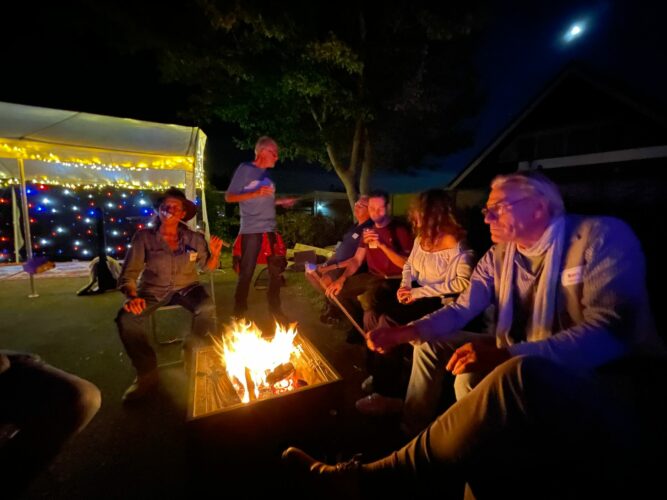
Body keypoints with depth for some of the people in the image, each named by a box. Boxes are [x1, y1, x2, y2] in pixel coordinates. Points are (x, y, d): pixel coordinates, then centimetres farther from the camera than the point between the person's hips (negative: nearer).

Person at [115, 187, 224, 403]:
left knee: (208, 309, -30)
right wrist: (132, 296, -27)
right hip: (152, 291, 0)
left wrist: (215, 253, -14)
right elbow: (128, 273, -7)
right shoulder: (144, 237, -6)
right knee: (126, 319, -27)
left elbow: (209, 266, 9)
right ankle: (147, 373, -4)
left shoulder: (194, 238, -2)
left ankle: (192, 354, 2)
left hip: (185, 288, 0)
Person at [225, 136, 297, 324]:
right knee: (246, 273, 1)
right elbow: (229, 197, -8)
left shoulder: (266, 174, 16)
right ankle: (239, 312, 18)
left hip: (270, 230, 7)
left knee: (276, 270, 11)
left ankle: (275, 308, 27)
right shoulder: (245, 169, -4)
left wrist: (281, 202, 11)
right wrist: (256, 193, -18)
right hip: (251, 231, -7)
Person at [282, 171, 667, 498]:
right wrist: (403, 332, -11)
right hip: (533, 380, 6)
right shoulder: (498, 258, 7)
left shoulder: (602, 236, -10)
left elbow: (609, 331, -21)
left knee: (519, 376, -35)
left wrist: (507, 354, -33)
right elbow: (461, 311, 4)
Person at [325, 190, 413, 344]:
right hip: (372, 276, 7)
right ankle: (360, 324, 18)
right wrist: (342, 279, -6)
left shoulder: (400, 230, -9)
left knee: (369, 299, -34)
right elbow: (357, 260, 9)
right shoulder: (368, 230, 10)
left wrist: (382, 245, -25)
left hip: (392, 279, -7)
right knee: (339, 289, -1)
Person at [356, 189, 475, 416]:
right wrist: (405, 287, -4)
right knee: (372, 315, -11)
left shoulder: (457, 245, -14)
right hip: (419, 294, 8)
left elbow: (464, 282, -23)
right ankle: (377, 374, 9)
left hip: (440, 302, -7)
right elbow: (409, 265, 18)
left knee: (387, 322, -25)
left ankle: (389, 393, -8)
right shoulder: (422, 237, 10)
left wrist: (419, 292, -22)